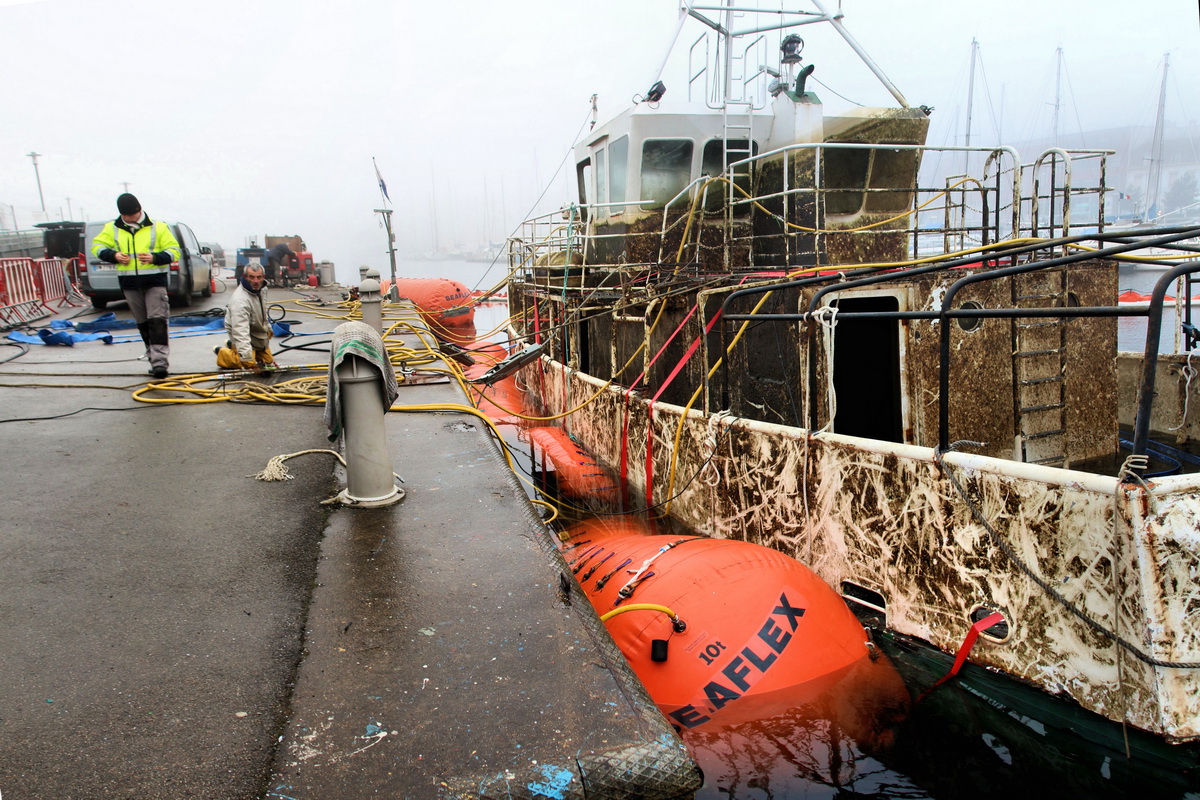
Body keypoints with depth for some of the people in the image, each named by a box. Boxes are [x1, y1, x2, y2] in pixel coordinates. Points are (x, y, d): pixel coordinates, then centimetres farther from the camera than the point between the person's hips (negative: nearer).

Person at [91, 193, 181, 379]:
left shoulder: (158, 227, 0)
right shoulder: (112, 228, 8)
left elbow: (173, 250, 0)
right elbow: (97, 246, 14)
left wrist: (155, 258, -17)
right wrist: (114, 255, -6)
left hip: (155, 281, -3)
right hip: (129, 283, 4)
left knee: (157, 321, -13)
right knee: (143, 323, 8)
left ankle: (160, 361, -16)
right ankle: (154, 359, 16)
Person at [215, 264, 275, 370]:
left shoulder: (262, 289, -9)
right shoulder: (239, 300, -36)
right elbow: (240, 332, -41)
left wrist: (268, 328, 25)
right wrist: (248, 360, -45)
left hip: (259, 333, 8)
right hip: (246, 336, -8)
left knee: (268, 361, 18)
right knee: (249, 367, -16)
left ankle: (232, 345, 31)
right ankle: (222, 353, 11)